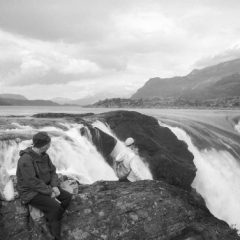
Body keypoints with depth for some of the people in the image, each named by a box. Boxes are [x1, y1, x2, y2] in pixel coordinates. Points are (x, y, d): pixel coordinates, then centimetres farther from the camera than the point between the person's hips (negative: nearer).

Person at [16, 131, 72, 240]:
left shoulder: (44, 155, 0)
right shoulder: (25, 159, -25)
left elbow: (52, 171, 5)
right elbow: (32, 182, -27)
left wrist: (54, 186, -11)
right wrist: (50, 193, -22)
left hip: (45, 187, 8)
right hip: (31, 192, -8)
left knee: (67, 197, -9)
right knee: (54, 206, -25)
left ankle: (52, 220, 0)